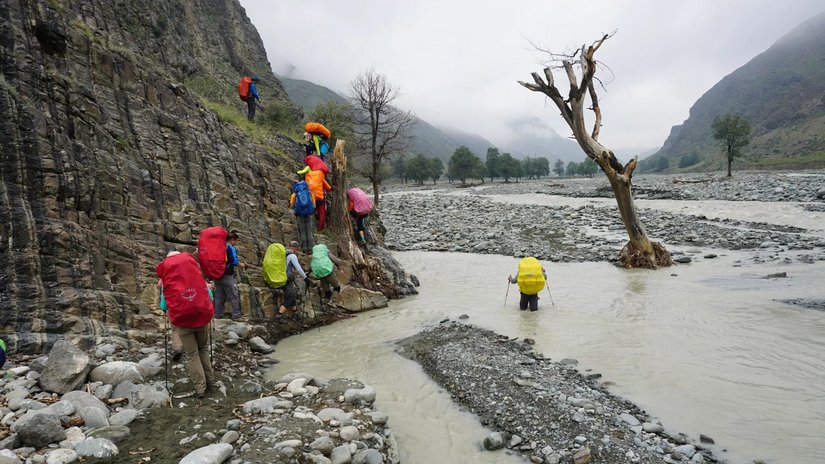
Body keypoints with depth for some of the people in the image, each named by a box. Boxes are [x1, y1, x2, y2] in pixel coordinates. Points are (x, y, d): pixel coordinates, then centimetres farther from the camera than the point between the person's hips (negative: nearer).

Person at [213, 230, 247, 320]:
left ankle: (218, 315, 13)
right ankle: (236, 316, -2)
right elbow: (234, 262, -18)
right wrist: (242, 265, 0)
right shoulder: (231, 248, -11)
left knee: (219, 297, 11)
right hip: (227, 276, -7)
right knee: (233, 297, -2)